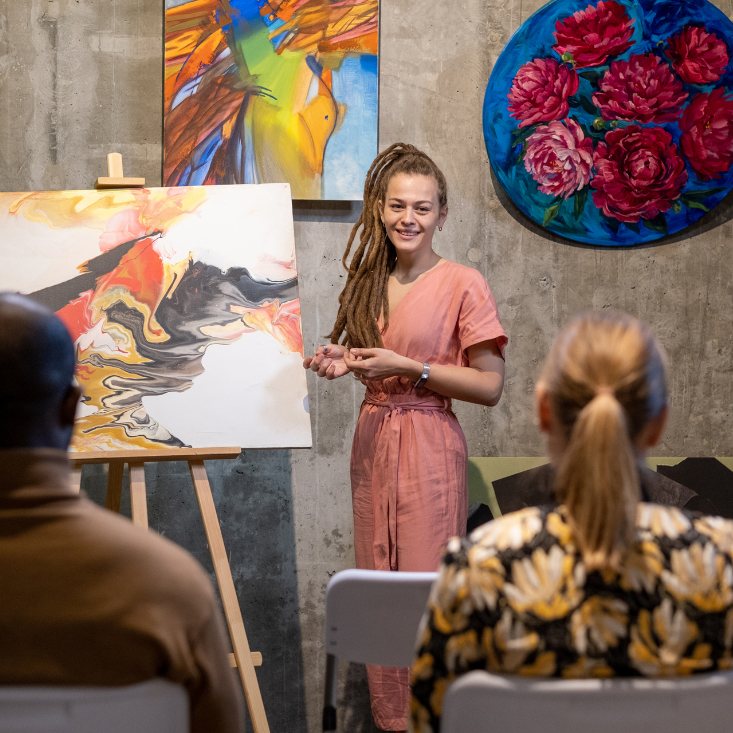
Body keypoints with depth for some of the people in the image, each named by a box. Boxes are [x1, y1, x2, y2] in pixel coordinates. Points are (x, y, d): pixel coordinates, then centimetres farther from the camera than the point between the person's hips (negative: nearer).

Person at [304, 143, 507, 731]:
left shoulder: (463, 285, -9)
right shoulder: (370, 283, 10)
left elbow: (490, 386, -12)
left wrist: (407, 367, -17)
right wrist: (344, 362, 2)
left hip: (430, 447, -6)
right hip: (373, 444, 6)